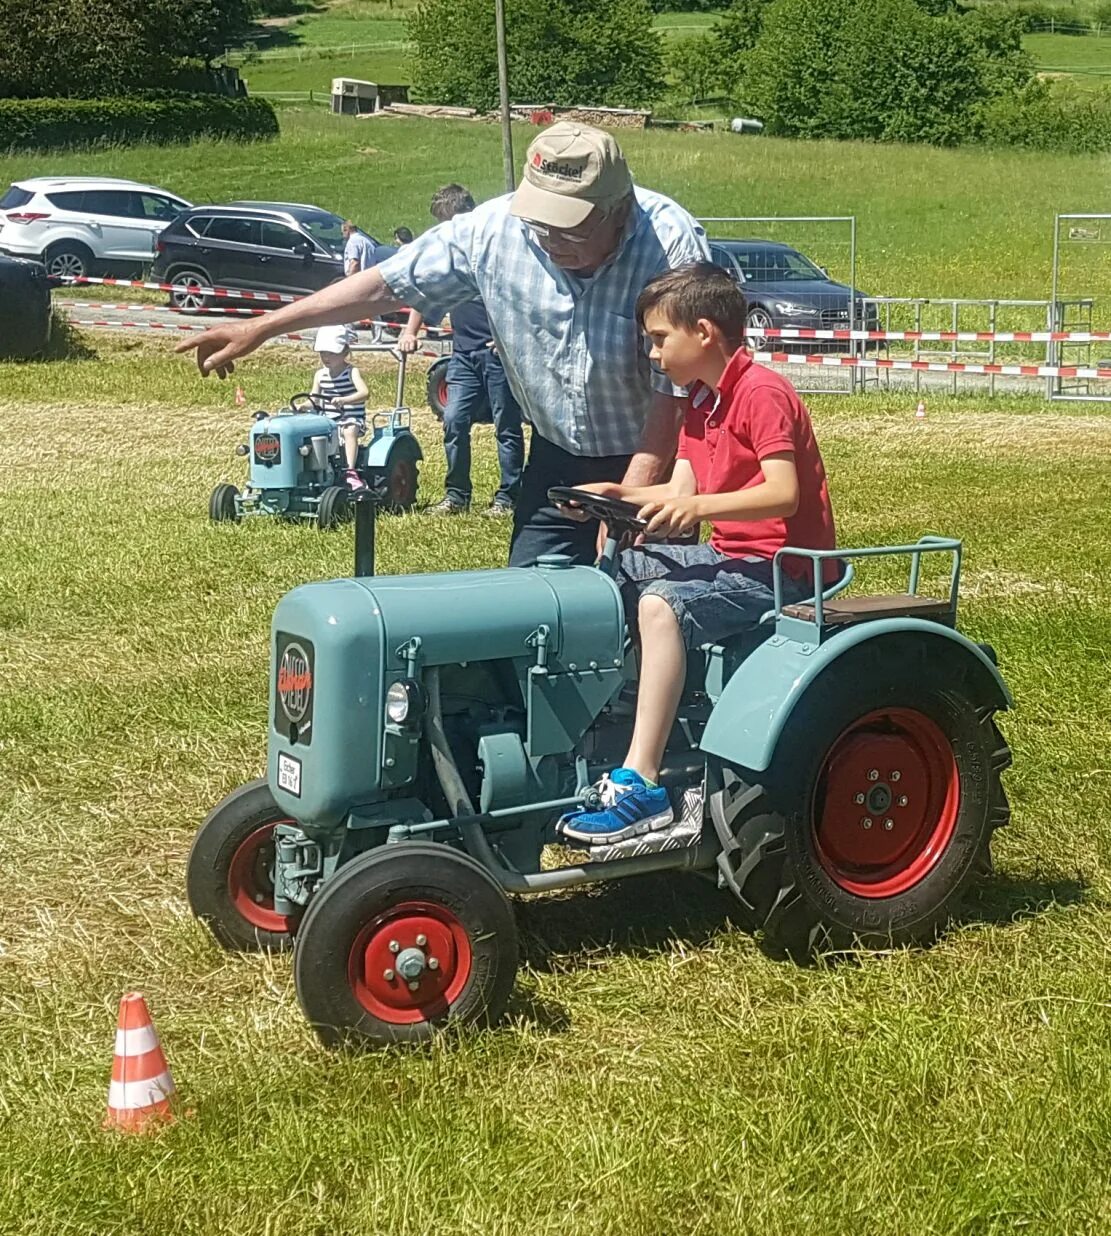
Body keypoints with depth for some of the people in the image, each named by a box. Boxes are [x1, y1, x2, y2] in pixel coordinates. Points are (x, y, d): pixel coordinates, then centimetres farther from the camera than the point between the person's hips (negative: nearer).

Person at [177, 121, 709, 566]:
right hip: (558, 456, 4)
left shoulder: (672, 245, -24)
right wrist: (261, 327, -4)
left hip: (653, 462, -3)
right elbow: (386, 284, -4)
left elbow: (677, 391, -23)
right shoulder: (494, 228, -13)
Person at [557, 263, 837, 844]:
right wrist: (618, 496, -3)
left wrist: (699, 506, -36)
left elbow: (783, 493, -26)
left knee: (660, 604, -32)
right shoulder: (701, 402, 15)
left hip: (779, 569, -11)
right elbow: (680, 491, 11)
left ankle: (640, 786, -36)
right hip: (728, 555, 11)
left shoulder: (761, 393, -16)